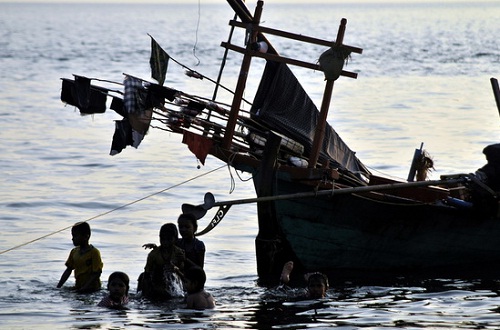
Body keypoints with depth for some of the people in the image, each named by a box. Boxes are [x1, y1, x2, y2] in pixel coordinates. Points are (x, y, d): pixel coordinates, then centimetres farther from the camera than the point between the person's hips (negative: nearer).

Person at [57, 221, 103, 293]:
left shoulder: (94, 253, -10)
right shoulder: (74, 252, 10)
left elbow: (97, 273, -12)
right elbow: (68, 270, 16)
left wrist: (84, 288, -20)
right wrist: (58, 287, 7)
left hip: (92, 289, -7)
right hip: (78, 288, 7)